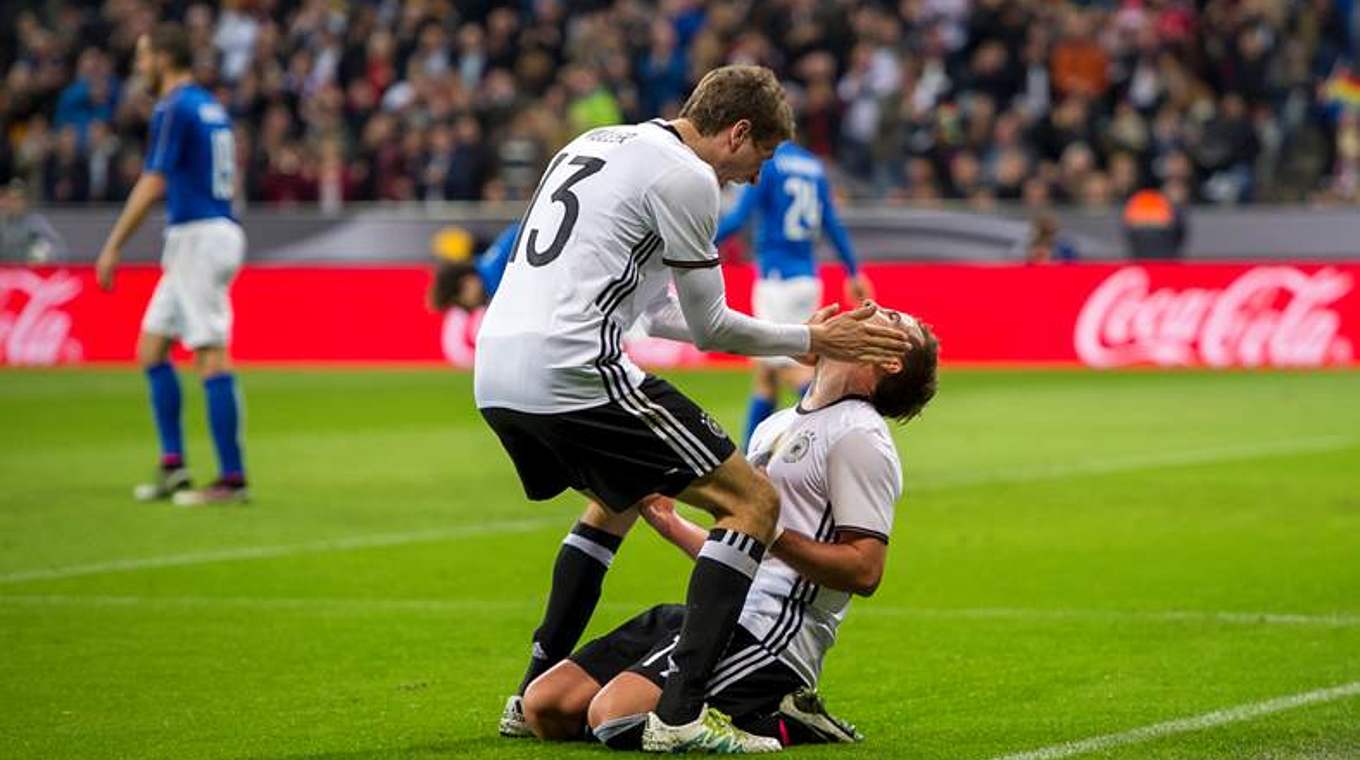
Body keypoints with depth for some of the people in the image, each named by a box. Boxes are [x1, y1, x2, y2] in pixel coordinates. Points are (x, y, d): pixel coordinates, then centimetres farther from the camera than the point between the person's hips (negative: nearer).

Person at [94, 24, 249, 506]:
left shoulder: (174, 109, -11)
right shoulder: (210, 107, 16)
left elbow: (153, 184, -16)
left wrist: (114, 246, -13)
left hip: (199, 238, -10)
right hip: (218, 229, 10)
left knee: (211, 357, -10)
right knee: (151, 348, 13)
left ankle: (232, 479, -11)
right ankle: (172, 466, 11)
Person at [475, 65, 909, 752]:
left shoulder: (597, 143, 25)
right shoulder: (686, 176, -3)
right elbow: (709, 328, 1)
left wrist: (799, 335, 36)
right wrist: (812, 342, 16)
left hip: (494, 373, 9)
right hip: (571, 372, -9)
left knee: (616, 503, 34)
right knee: (753, 503, -3)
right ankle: (681, 715, -13)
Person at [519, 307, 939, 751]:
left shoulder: (860, 438, -4)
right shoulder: (777, 425, 24)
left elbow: (864, 572, -14)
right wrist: (673, 526, 26)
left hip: (771, 635, -9)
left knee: (613, 715, -27)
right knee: (543, 706, -2)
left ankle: (785, 724, -8)